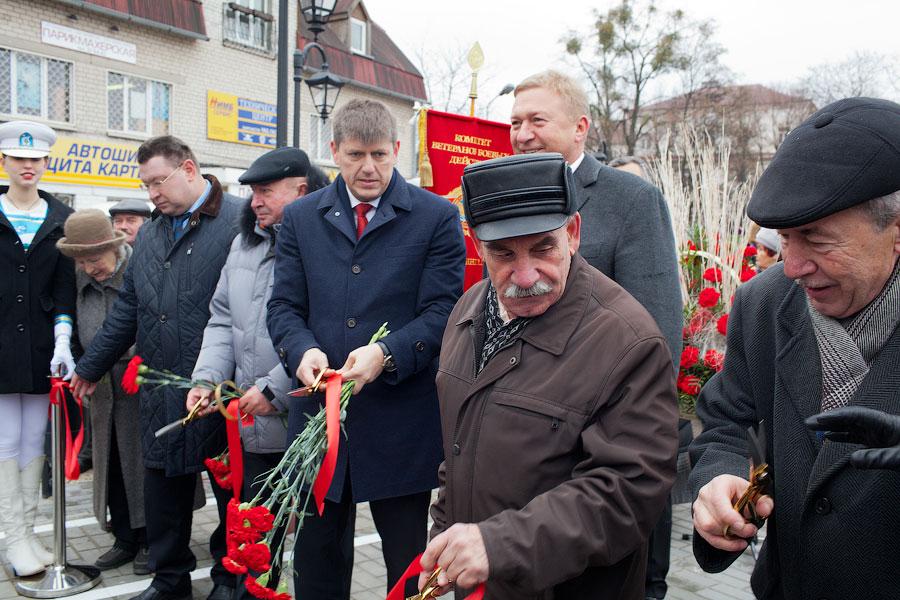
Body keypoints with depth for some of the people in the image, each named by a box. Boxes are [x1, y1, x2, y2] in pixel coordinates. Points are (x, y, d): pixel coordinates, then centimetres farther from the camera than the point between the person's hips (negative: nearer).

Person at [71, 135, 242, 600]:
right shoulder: (150, 235, 16)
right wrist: (91, 367, 25)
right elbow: (127, 309, 22)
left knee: (230, 484, 8)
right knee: (164, 487, 14)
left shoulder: (239, 223, -9)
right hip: (161, 391, 7)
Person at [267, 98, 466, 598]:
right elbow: (284, 307, 7)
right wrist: (302, 350, -14)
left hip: (401, 422, -3)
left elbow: (442, 311, -6)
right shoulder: (300, 218, 9)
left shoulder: (437, 216, -1)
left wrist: (387, 354, -22)